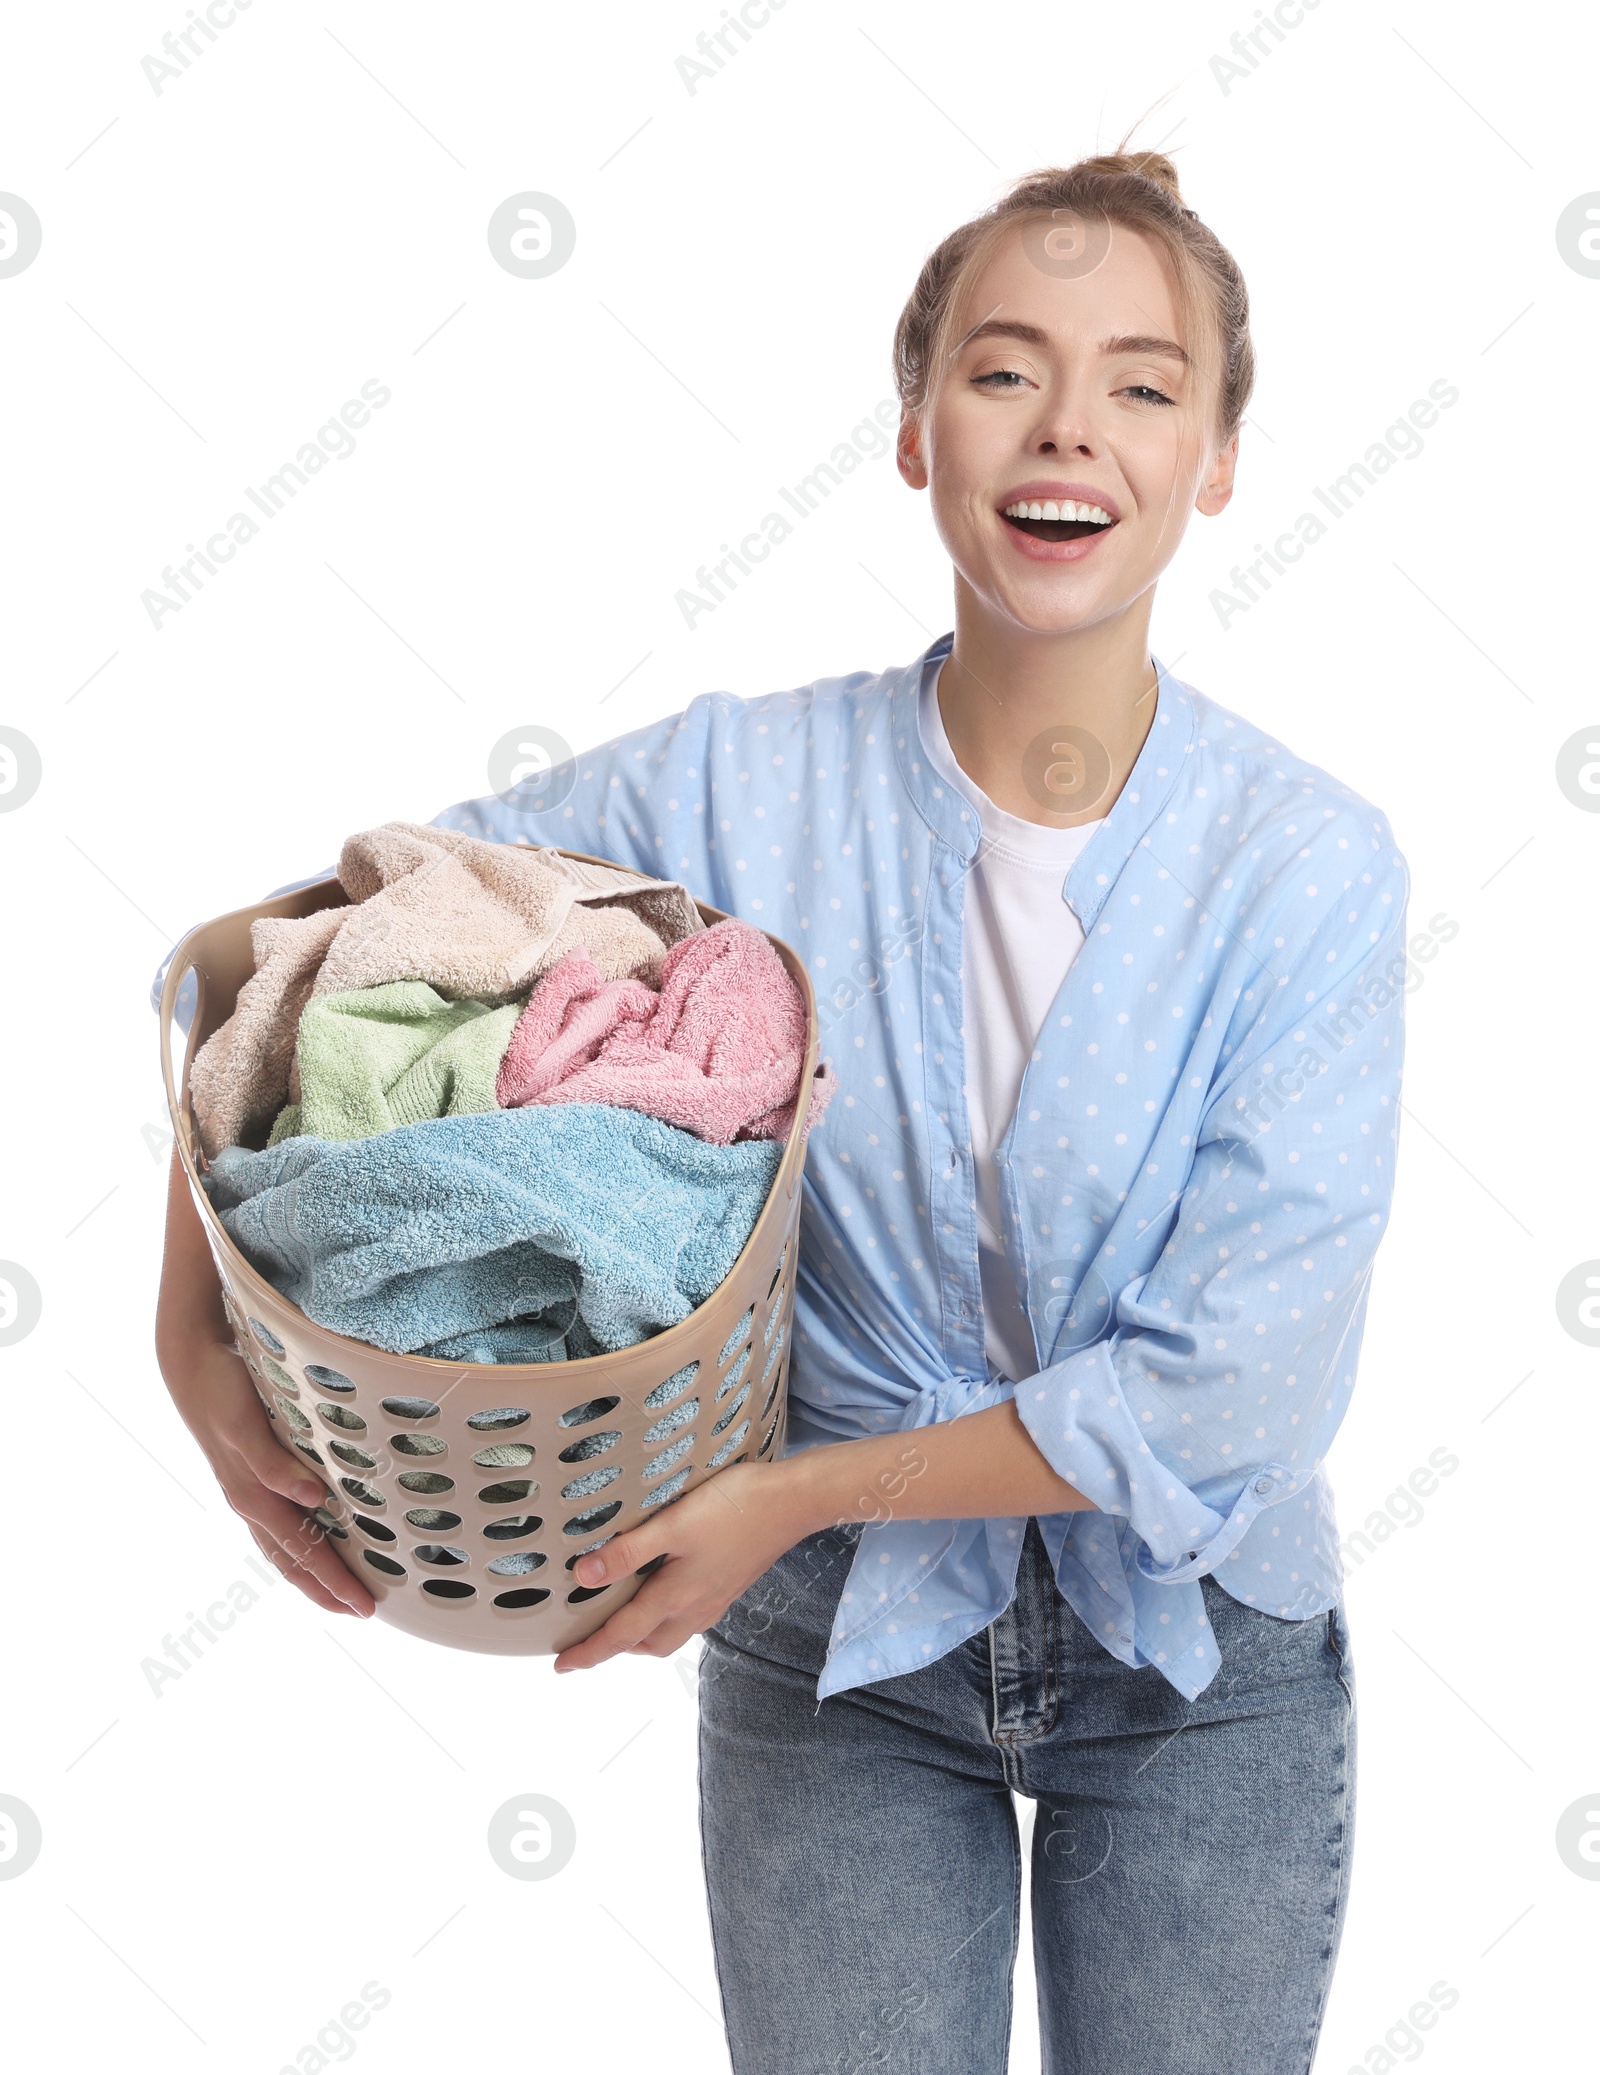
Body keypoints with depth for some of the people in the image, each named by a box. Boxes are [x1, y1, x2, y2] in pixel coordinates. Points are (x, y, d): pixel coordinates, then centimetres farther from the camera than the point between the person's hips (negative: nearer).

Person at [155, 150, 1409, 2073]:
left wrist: (800, 1490, -18)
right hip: (837, 1650, 0)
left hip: (1201, 1656, 0)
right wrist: (199, 1329, -16)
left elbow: (1229, 1390, -20)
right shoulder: (736, 787, -12)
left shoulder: (1312, 864, -15)